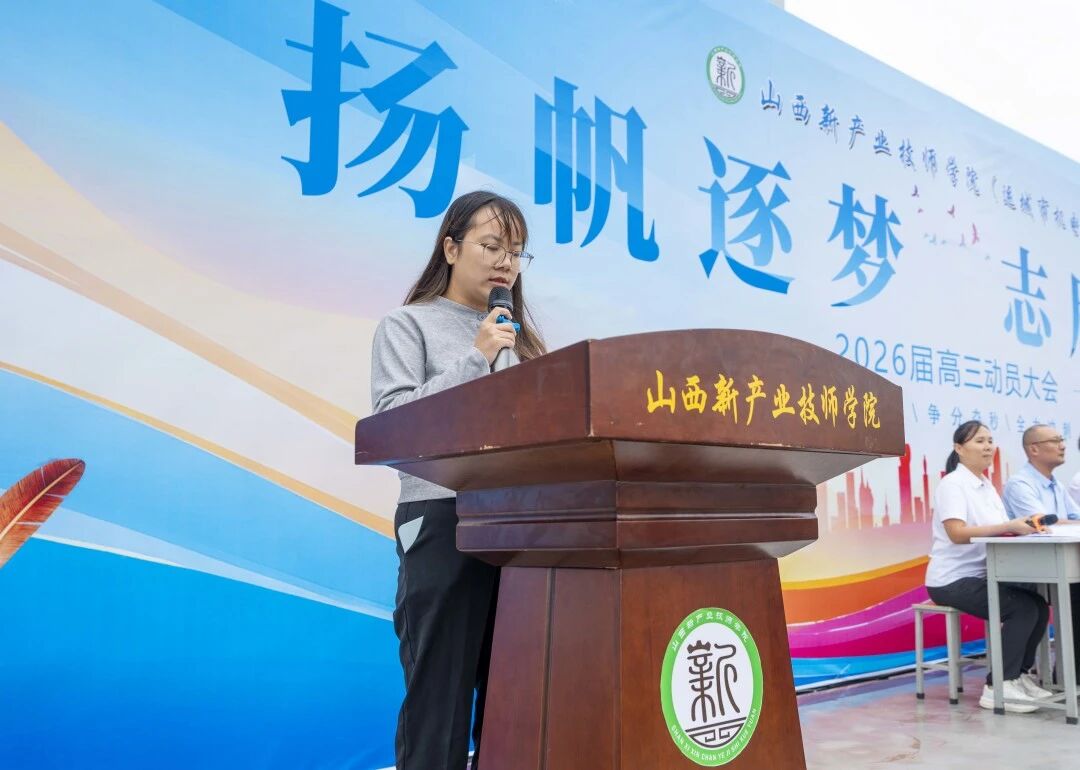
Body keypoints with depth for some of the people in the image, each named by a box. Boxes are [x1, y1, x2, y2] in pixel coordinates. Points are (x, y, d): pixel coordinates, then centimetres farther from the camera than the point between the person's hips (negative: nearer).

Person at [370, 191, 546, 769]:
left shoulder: (519, 333, 20)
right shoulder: (408, 324, 5)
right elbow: (390, 416, -8)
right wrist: (474, 361, -8)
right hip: (444, 522, -5)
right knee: (440, 696, -1)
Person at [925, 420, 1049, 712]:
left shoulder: (987, 486, 13)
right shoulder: (952, 484, -14)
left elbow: (1002, 530, 7)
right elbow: (957, 533, -26)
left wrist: (1022, 526, -15)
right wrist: (1009, 526, -30)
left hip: (980, 577, 8)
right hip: (952, 581, -8)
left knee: (1039, 606, -5)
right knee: (1024, 609, -19)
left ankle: (1019, 675, 11)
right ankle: (997, 687, -12)